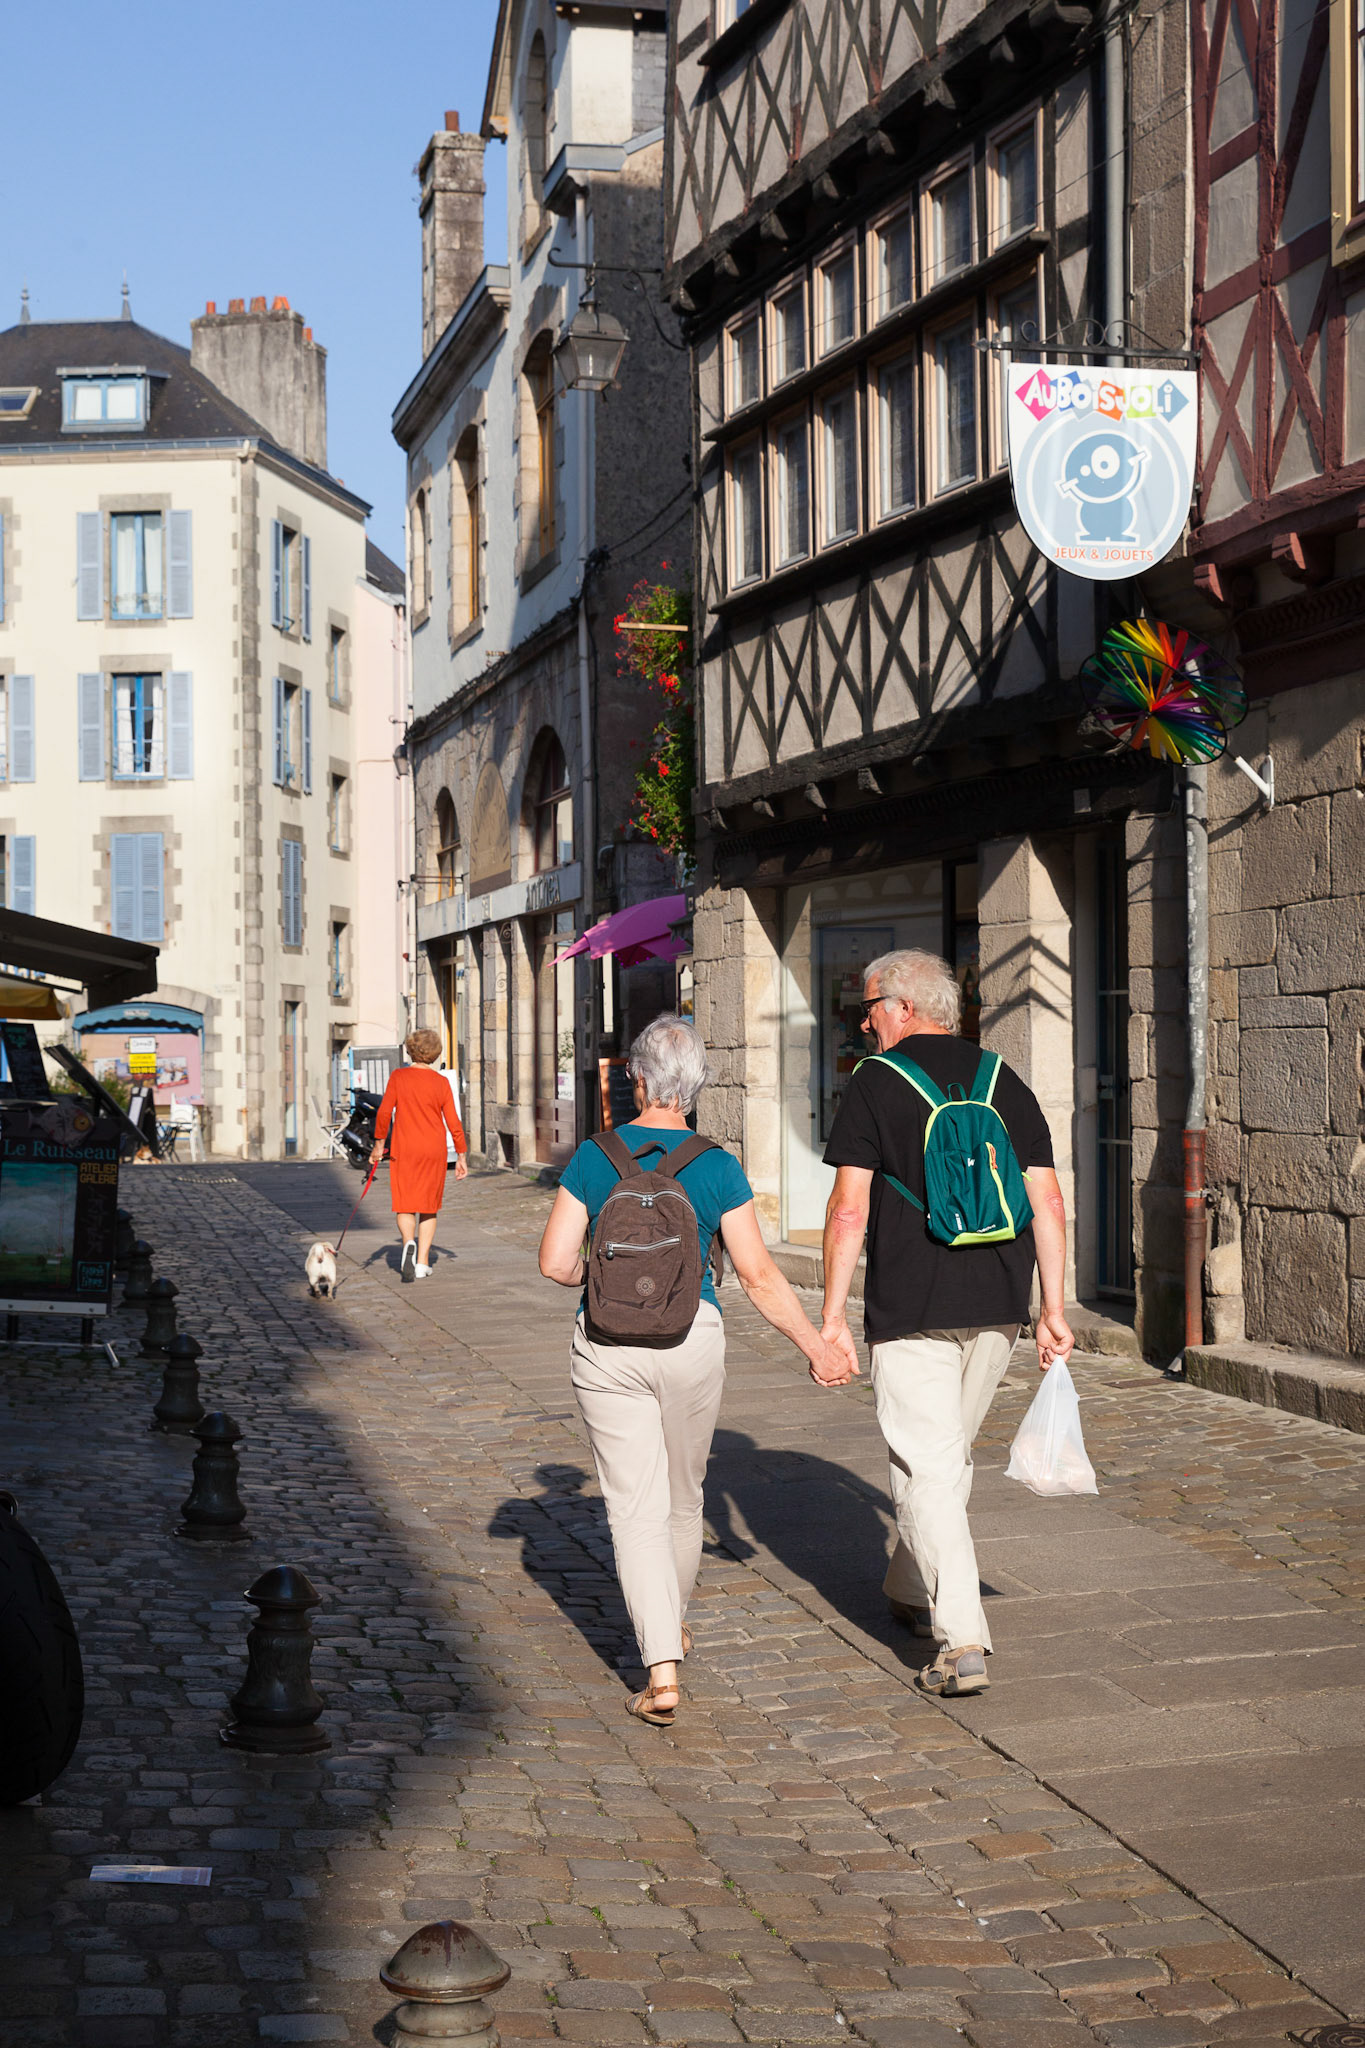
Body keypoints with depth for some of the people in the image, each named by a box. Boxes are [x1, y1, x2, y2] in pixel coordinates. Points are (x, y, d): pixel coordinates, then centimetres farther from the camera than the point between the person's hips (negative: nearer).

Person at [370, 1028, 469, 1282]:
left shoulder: (398, 1076, -4)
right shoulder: (441, 1082, -1)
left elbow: (384, 1112, -7)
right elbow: (453, 1122, -1)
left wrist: (379, 1143, 6)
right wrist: (461, 1156, 6)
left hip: (404, 1149, -1)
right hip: (434, 1149, 1)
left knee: (405, 1205, 8)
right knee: (429, 1205, 12)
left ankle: (409, 1242, -21)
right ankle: (422, 1262, 8)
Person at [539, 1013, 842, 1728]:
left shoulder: (594, 1157, -3)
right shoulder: (717, 1168, -5)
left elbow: (555, 1262, -2)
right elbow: (759, 1276, -6)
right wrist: (815, 1345, 5)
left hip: (606, 1345, -1)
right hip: (691, 1338, 1)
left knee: (635, 1508, 0)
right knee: (683, 1495, 22)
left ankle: (662, 1672, -11)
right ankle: (672, 1623, 42)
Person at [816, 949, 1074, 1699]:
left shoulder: (874, 1083, -5)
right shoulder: (1004, 1081, 9)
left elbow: (849, 1210, -10)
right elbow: (1048, 1202, 5)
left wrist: (833, 1319, -6)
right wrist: (1053, 1310, 8)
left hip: (910, 1308, -5)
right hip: (997, 1305, 5)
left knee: (926, 1468, -2)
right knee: (950, 1452, 22)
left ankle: (961, 1641, -11)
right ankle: (912, 1588, 39)